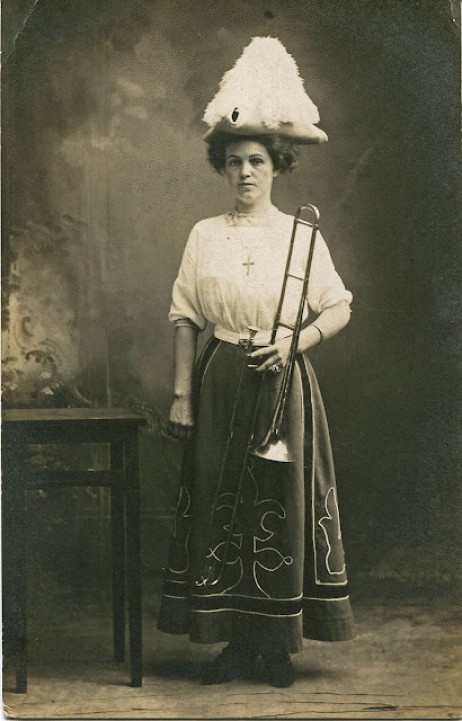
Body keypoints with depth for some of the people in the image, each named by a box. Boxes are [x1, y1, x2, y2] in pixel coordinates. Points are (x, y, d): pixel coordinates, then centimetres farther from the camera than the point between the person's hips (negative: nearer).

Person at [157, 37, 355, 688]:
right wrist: (182, 394, -1)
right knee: (220, 504, 2)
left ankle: (278, 645, 11)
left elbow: (340, 308, 4)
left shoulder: (302, 234, 3)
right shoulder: (204, 235, 7)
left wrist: (296, 340, -14)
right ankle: (236, 642, 12)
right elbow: (185, 317, 6)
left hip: (283, 383, -1)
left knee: (282, 506, 1)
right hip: (220, 383, 2)